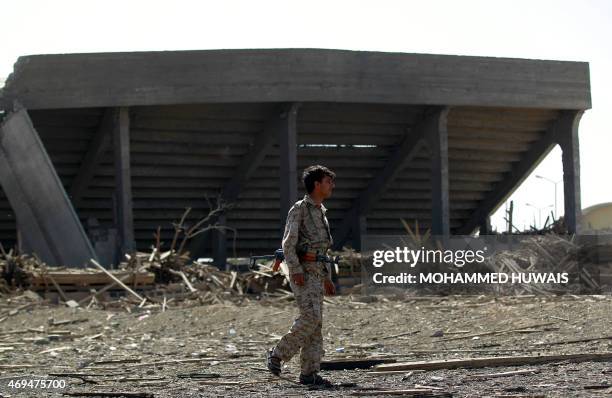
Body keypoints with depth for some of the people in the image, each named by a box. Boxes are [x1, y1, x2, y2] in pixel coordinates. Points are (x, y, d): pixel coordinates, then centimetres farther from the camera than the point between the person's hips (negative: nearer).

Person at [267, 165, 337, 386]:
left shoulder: (321, 212, 20)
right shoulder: (299, 209, -6)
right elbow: (288, 243, -13)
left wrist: (327, 278, 20)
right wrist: (296, 270, -22)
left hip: (317, 272, 8)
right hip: (302, 271, -8)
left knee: (316, 323, 4)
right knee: (310, 317, -18)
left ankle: (309, 373, 5)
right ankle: (277, 355, -5)